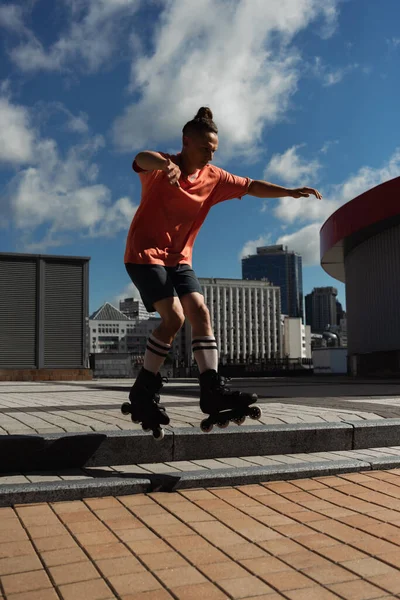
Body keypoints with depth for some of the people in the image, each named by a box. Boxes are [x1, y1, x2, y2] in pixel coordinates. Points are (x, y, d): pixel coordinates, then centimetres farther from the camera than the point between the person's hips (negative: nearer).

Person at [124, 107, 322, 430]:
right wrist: (165, 164, -60)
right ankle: (144, 391, -8)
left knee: (200, 312, -8)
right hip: (145, 254, -6)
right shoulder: (161, 168, -13)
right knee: (174, 316, -19)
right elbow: (142, 158, -36)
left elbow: (251, 186, 9)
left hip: (178, 258, 6)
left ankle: (212, 388, -7)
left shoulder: (214, 177, 4)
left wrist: (288, 191, -4)